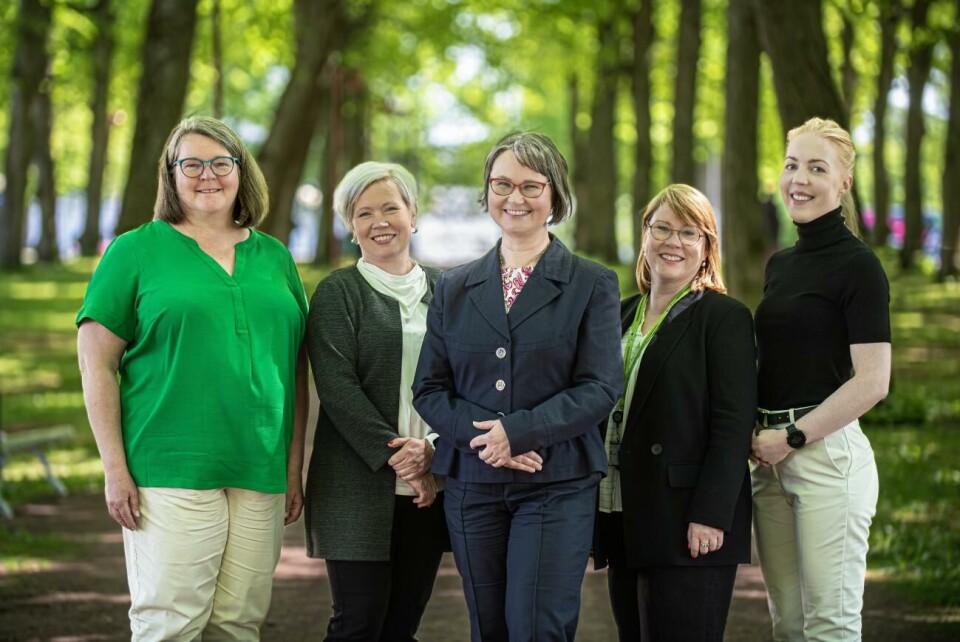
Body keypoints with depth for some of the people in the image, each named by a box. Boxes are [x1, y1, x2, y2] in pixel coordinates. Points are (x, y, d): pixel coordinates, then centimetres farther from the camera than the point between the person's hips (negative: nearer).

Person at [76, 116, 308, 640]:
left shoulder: (274, 258, 15)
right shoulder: (135, 252, 3)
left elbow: (297, 369, 17)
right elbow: (96, 364, 0)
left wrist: (295, 468, 11)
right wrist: (115, 469, -8)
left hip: (260, 475, 4)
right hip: (170, 473, -4)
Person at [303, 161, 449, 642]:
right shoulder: (338, 293, 3)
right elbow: (337, 386, -7)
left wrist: (433, 448, -9)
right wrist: (393, 454, -16)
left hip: (429, 488, 4)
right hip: (359, 488, -4)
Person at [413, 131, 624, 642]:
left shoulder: (592, 285, 2)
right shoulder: (454, 288, 12)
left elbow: (601, 388, -7)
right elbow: (429, 389, 6)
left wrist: (518, 431, -17)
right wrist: (483, 436, -12)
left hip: (557, 485, -3)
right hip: (472, 484, 3)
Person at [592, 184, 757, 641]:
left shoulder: (724, 318, -5)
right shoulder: (622, 315, 16)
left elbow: (733, 426, -11)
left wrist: (710, 515, -18)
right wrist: (598, 510, 14)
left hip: (689, 527, -7)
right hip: (625, 525, 7)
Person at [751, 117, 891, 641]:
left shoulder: (857, 265, -7)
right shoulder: (779, 265, 16)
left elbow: (872, 381, -14)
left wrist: (794, 437, -14)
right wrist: (760, 438, 6)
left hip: (828, 450, -8)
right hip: (772, 456, 8)